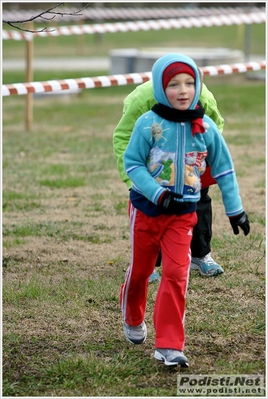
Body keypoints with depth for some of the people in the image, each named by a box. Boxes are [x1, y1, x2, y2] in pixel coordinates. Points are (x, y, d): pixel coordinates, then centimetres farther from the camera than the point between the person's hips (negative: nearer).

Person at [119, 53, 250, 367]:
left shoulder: (205, 127, -5)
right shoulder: (149, 123, -14)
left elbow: (223, 169, 5)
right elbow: (132, 163, -11)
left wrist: (235, 209, 8)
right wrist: (158, 193, -23)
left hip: (183, 213, 1)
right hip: (147, 209, -1)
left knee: (176, 275, -10)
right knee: (139, 270, 16)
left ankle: (169, 346, -6)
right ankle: (133, 320, 44)